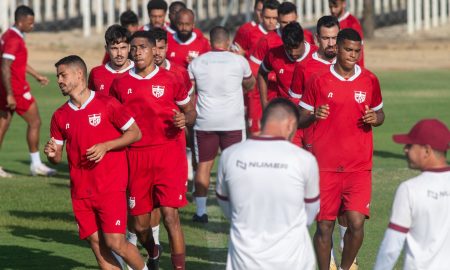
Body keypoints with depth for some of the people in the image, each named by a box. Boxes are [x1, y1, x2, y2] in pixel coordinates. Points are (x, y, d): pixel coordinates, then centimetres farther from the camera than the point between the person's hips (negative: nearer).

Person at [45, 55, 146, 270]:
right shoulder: (60, 116, 9)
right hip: (81, 192, 5)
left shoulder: (107, 105, -6)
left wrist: (105, 146, -14)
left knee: (115, 242, -12)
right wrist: (52, 154, -10)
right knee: (97, 244, 2)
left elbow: (135, 133, -2)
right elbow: (57, 157, 14)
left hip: (110, 188, -5)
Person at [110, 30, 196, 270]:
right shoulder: (120, 84, 7)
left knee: (170, 214, -14)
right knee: (139, 224, 8)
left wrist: (185, 120, -13)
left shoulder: (170, 80, 1)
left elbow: (190, 111, 9)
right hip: (135, 157, 3)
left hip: (168, 153, -3)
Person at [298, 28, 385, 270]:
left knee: (357, 223, -8)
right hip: (325, 166, -1)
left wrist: (375, 119, -6)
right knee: (324, 225, 1)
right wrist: (314, 116, -16)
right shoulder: (319, 81, 0)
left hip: (359, 166, 1)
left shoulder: (369, 81, 5)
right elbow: (300, 120, 6)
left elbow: (379, 113, 18)